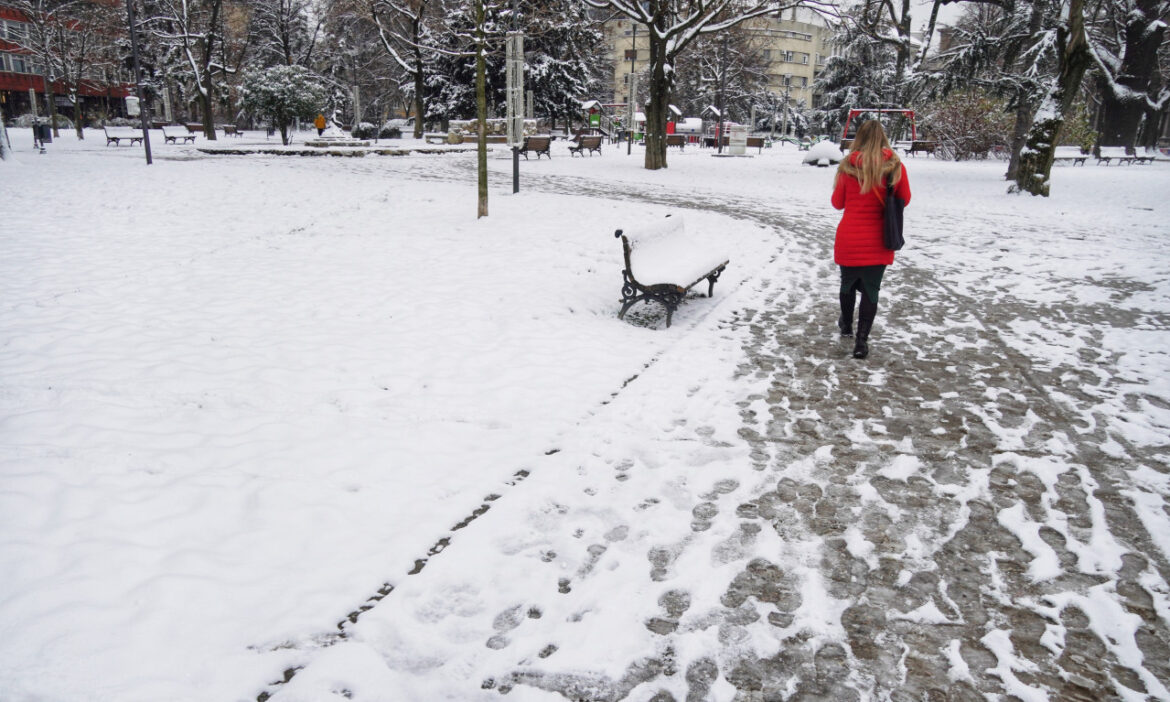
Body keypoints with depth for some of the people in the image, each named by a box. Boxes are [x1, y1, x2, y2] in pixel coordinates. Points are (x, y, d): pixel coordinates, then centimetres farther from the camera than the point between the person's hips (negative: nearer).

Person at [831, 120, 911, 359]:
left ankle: (846, 324, 42)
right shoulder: (895, 166, -7)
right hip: (878, 241, 0)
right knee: (871, 288, 7)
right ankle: (861, 340, 3)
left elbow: (838, 202, 1)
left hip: (849, 239, 0)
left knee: (848, 282, 21)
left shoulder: (848, 166, -9)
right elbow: (904, 199, 5)